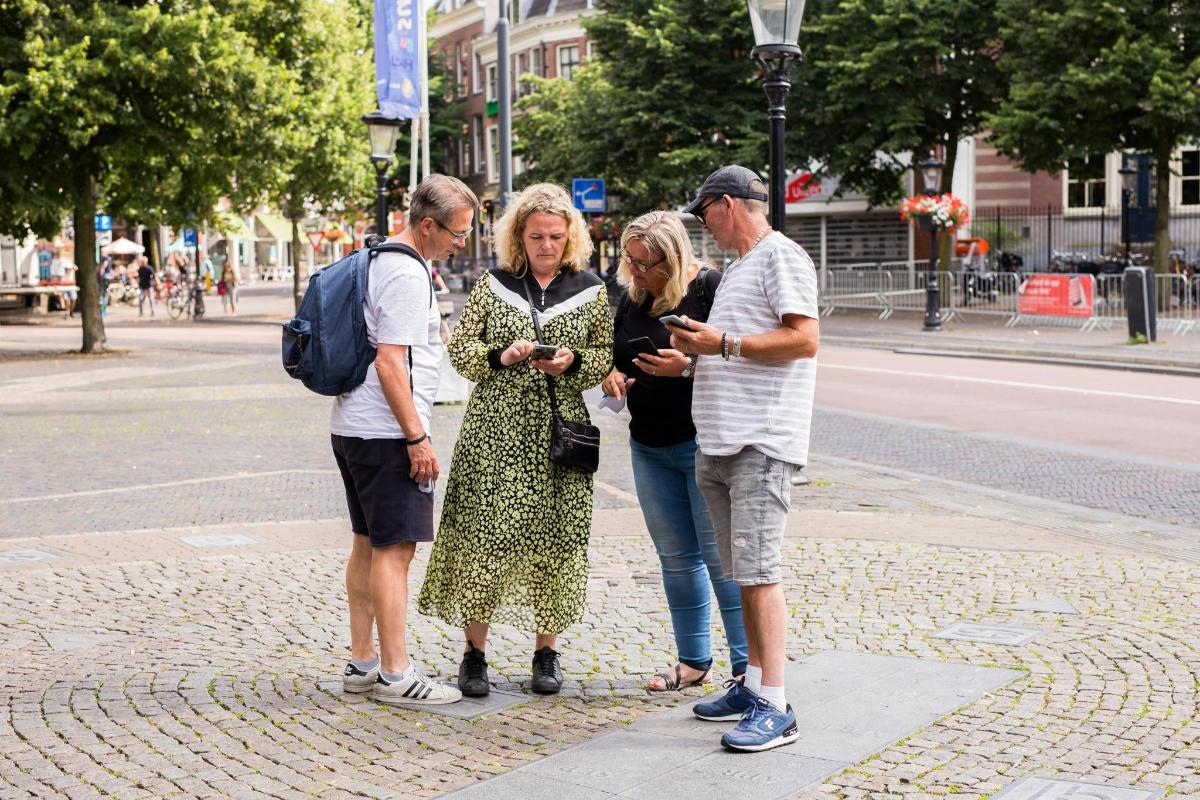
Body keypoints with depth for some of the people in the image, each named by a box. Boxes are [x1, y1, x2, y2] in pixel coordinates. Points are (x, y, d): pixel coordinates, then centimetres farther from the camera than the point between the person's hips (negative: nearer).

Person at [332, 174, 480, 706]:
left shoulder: (374, 260, 16)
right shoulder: (407, 275, -15)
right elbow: (390, 365, -21)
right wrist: (417, 436, -17)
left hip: (351, 424, 10)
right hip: (386, 432, -10)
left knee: (368, 544, 14)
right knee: (394, 548, -7)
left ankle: (362, 662, 21)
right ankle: (395, 675, -3)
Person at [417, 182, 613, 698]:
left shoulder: (590, 291, 8)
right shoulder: (493, 285, 6)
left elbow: (605, 357, 9)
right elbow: (460, 348, 7)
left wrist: (572, 362, -10)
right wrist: (499, 357, -11)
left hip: (560, 429, 1)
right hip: (495, 429, -1)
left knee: (555, 537, 2)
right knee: (484, 533, -3)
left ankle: (546, 650, 17)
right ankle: (474, 652, 9)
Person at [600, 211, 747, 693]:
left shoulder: (710, 289, -11)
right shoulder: (632, 298, 12)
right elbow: (618, 357, 23)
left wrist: (688, 367, -25)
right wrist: (613, 376, 1)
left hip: (704, 444, -7)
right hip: (649, 448, 7)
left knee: (721, 556, -6)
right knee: (676, 557, 12)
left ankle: (748, 664, 2)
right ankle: (693, 661, 22)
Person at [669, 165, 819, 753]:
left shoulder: (781, 255, -6)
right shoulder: (737, 267, 24)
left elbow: (803, 339, -17)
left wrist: (722, 343, -16)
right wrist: (696, 347, 14)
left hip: (761, 443, -10)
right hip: (719, 442, 10)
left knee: (758, 572, -12)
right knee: (742, 572, 13)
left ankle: (774, 709, -11)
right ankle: (753, 686, 21)